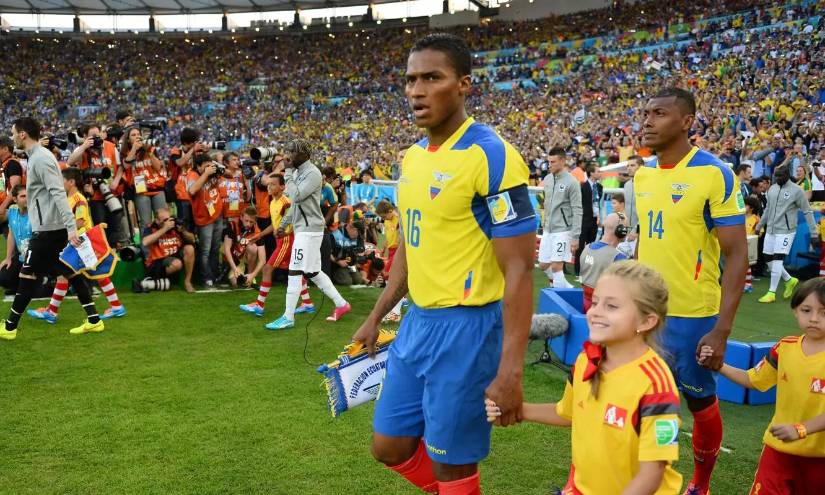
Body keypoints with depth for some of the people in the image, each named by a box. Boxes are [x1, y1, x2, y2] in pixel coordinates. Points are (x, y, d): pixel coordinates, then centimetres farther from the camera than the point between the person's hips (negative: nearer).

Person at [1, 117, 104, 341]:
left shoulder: (41, 158, -15)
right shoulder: (37, 156, 16)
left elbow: (58, 194, -23)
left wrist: (71, 227, -28)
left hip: (48, 228, -9)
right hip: (51, 227, 9)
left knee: (27, 275, -1)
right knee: (68, 271, 9)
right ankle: (94, 320, 9)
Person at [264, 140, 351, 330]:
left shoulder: (313, 173, -16)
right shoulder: (298, 172, 13)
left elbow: (296, 196, -25)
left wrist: (287, 172, -17)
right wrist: (284, 223, 22)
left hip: (309, 230, -10)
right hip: (303, 228, 10)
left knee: (295, 271, -6)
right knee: (313, 272, 14)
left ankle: (288, 317, 0)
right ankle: (341, 304, 23)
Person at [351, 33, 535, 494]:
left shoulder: (492, 156, -17)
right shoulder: (412, 156, 8)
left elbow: (519, 270, -19)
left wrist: (510, 371, -23)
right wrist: (376, 317, 21)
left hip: (465, 328, -8)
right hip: (417, 322, 8)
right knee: (391, 448, 17)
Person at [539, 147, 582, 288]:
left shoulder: (571, 182, -12)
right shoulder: (547, 179, 8)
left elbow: (577, 211, -12)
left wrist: (575, 237, -16)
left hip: (562, 230, -7)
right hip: (547, 230, 7)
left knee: (556, 266, -8)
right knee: (543, 265, 11)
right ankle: (564, 286, 30)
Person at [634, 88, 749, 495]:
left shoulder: (715, 174, -14)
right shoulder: (642, 175, 4)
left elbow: (737, 255, -15)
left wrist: (722, 328, -20)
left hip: (692, 315, -5)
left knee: (700, 400, 13)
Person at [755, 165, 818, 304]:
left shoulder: (796, 191, -10)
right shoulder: (772, 189, 8)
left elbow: (807, 212, -8)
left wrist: (813, 234, -10)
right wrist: (759, 226, 25)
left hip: (785, 231, -7)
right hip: (770, 230, 7)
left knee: (777, 260, -11)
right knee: (769, 260, 8)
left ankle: (771, 293, -2)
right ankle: (790, 280, 30)